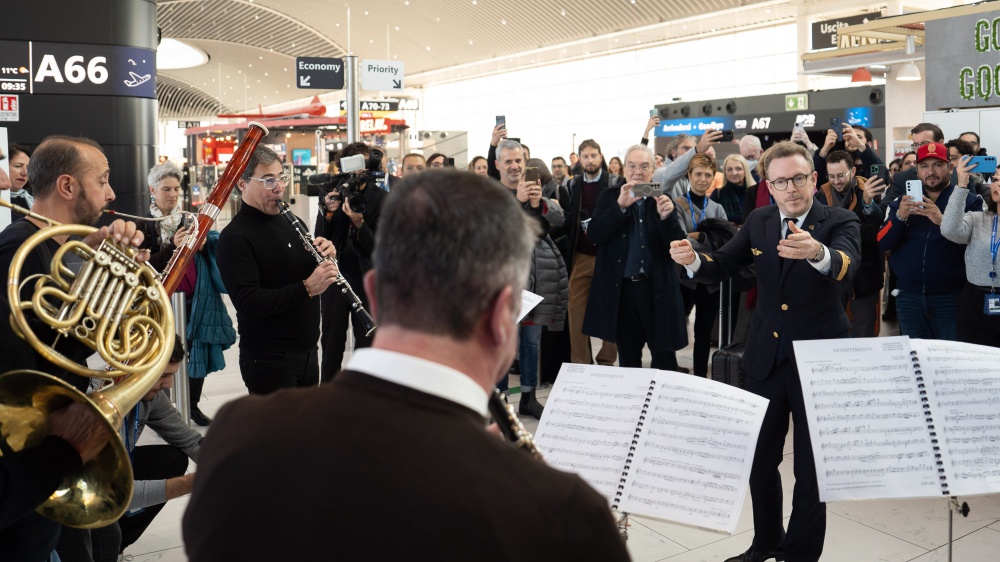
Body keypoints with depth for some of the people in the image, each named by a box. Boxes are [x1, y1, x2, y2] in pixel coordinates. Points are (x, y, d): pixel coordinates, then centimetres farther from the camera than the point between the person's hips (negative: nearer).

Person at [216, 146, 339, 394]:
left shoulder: (288, 222, 11)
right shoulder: (235, 237, -13)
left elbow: (313, 272, 16)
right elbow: (247, 303, -24)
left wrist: (327, 255, -6)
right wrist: (306, 288, -31)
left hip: (308, 352, 7)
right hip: (268, 360, -7)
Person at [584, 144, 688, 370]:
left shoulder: (662, 200, 4)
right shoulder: (609, 197, 5)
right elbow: (593, 235, -9)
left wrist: (666, 216, -22)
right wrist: (620, 206, -20)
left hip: (657, 289, -1)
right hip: (621, 289, 1)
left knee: (664, 358, 3)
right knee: (627, 358, 13)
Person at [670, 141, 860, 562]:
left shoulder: (839, 222, -11)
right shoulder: (758, 222, 3)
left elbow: (846, 266, -30)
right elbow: (722, 265, 3)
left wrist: (816, 252, -54)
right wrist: (692, 259, -21)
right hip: (766, 358, 4)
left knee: (811, 468, 7)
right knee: (759, 459, 15)